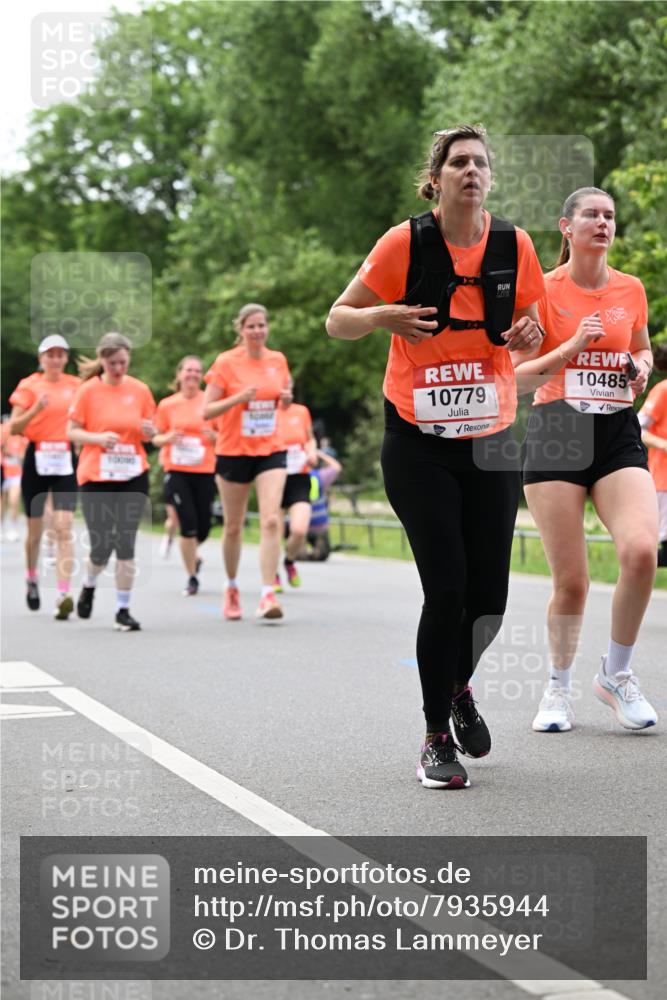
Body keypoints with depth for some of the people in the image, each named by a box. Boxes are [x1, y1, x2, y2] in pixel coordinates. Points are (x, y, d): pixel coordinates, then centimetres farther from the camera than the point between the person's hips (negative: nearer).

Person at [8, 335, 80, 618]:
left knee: (64, 528, -13)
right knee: (35, 529, 11)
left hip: (66, 461, 0)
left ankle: (63, 595, -20)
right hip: (37, 460, 0)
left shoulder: (76, 385, 7)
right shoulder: (29, 385, 0)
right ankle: (31, 580, 37)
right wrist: (35, 410, -23)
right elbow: (14, 428, -5)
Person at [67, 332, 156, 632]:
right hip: (95, 477, -1)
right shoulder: (88, 390, -2)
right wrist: (99, 438, -18)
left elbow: (149, 432, 13)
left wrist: (149, 431, -11)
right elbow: (72, 431, -1)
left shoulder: (140, 390, 4)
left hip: (133, 476, 1)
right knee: (101, 547, 0)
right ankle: (89, 586, 32)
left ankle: (123, 610, 4)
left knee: (126, 545, -4)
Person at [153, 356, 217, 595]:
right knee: (188, 523, -11)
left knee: (203, 526, 0)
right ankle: (192, 577, 3)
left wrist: (214, 436, -14)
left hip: (205, 470, 1)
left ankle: (192, 554, 37)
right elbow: (156, 438, 10)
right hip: (177, 470, -1)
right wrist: (167, 438, -12)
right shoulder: (167, 405, 3)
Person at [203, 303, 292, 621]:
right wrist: (239, 398, -22)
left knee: (271, 520, -15)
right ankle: (231, 589, 29)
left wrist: (286, 397, -2)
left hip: (271, 451, 2)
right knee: (233, 526, 9)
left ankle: (268, 594, -18)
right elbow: (207, 410, -8)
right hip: (233, 452, -2)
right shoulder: (226, 362, -6)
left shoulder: (278, 360, 5)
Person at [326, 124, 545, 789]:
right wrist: (381, 316, -22)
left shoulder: (514, 246, 2)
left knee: (489, 595, 0)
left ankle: (458, 686, 33)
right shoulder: (405, 243, -7)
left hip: (491, 441, 3)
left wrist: (527, 335, -8)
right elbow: (337, 321, -1)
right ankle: (437, 739, 4)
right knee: (446, 589, -11)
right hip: (418, 444, -3)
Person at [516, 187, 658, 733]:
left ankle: (616, 674, 1)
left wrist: (642, 365, 3)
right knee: (570, 580, -4)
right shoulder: (544, 290, -1)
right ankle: (559, 688, 20)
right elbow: (517, 374, -3)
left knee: (641, 550, -21)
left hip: (618, 433, 3)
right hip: (557, 431, -2)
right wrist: (573, 347, -16)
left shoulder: (631, 289, 9)